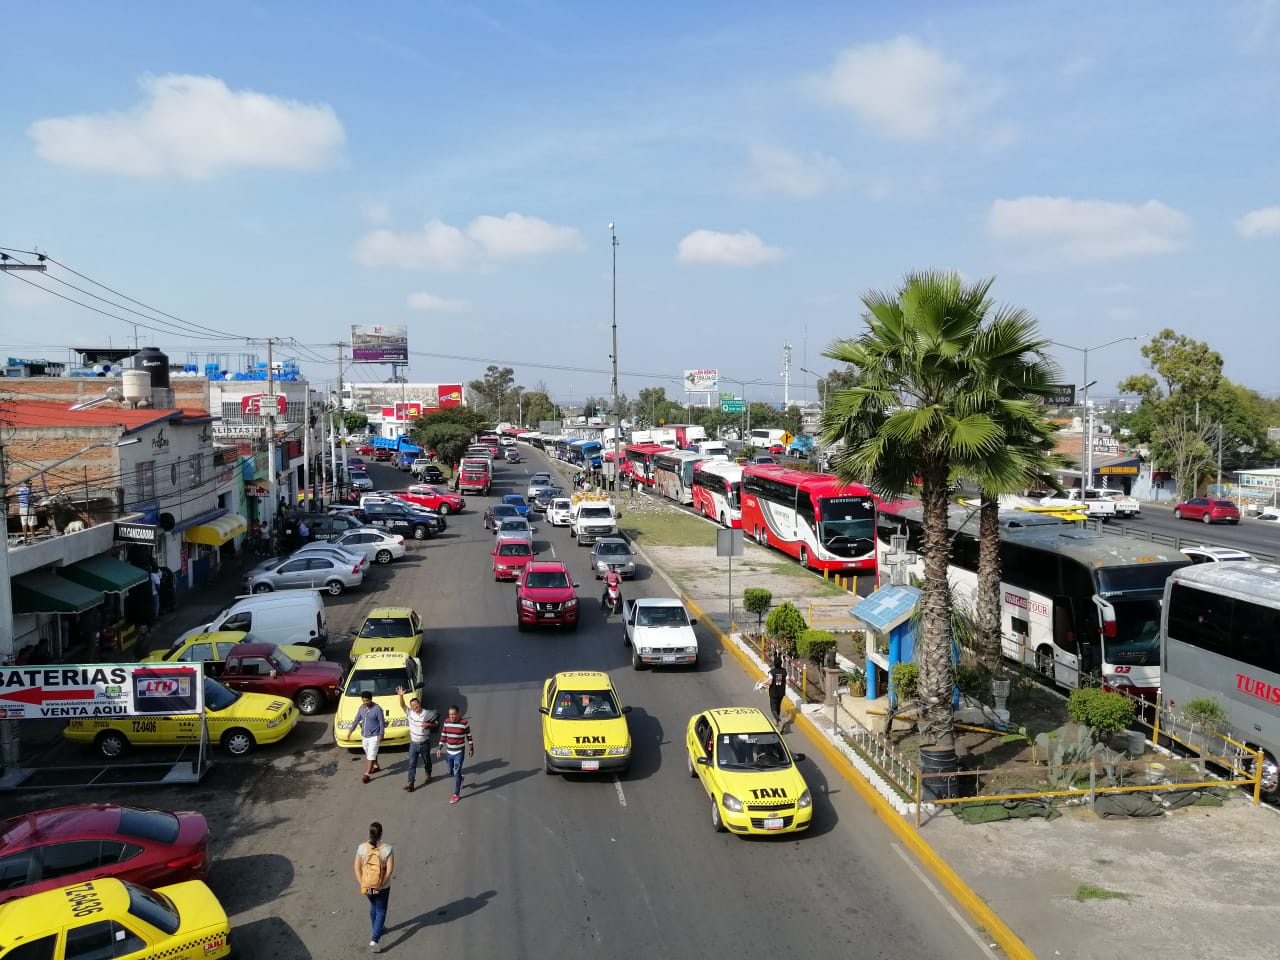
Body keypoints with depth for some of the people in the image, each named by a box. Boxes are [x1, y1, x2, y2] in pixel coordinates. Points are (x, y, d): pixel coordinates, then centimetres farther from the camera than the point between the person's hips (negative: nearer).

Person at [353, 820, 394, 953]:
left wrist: (362, 885, -7)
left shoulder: (362, 848, -15)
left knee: (373, 906, 30)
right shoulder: (387, 849, -22)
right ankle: (374, 940, 3)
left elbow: (357, 868, -11)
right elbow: (390, 870, -22)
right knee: (381, 911, 14)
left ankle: (376, 930, 49)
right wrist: (380, 886, -14)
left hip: (366, 886, 3)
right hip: (383, 886, -3)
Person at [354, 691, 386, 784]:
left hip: (374, 736, -7)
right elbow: (357, 719, 13)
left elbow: (382, 723, -14)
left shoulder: (377, 709, -19)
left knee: (371, 755, -5)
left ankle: (367, 774, 0)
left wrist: (381, 735, -16)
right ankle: (376, 766, 41)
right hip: (364, 736, 7)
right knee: (369, 754, 21)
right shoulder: (361, 707, 0)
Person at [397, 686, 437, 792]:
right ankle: (410, 783, 1)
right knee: (412, 764, -1)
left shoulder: (428, 714, -13)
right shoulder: (410, 713, -6)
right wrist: (401, 696, -30)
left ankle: (428, 775, 43)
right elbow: (402, 706, -14)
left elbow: (437, 723, -5)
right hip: (413, 743, 1)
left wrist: (429, 725, -24)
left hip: (425, 743, -1)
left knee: (427, 761, 18)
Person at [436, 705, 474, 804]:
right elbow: (443, 735, 7)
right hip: (449, 752, 5)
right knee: (451, 772, 17)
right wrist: (440, 748, 3)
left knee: (457, 773, -3)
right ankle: (460, 779, 48)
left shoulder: (464, 723, -15)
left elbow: (469, 736, -4)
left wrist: (471, 749, 3)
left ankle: (456, 794, 9)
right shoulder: (446, 722, -3)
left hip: (459, 753, -5)